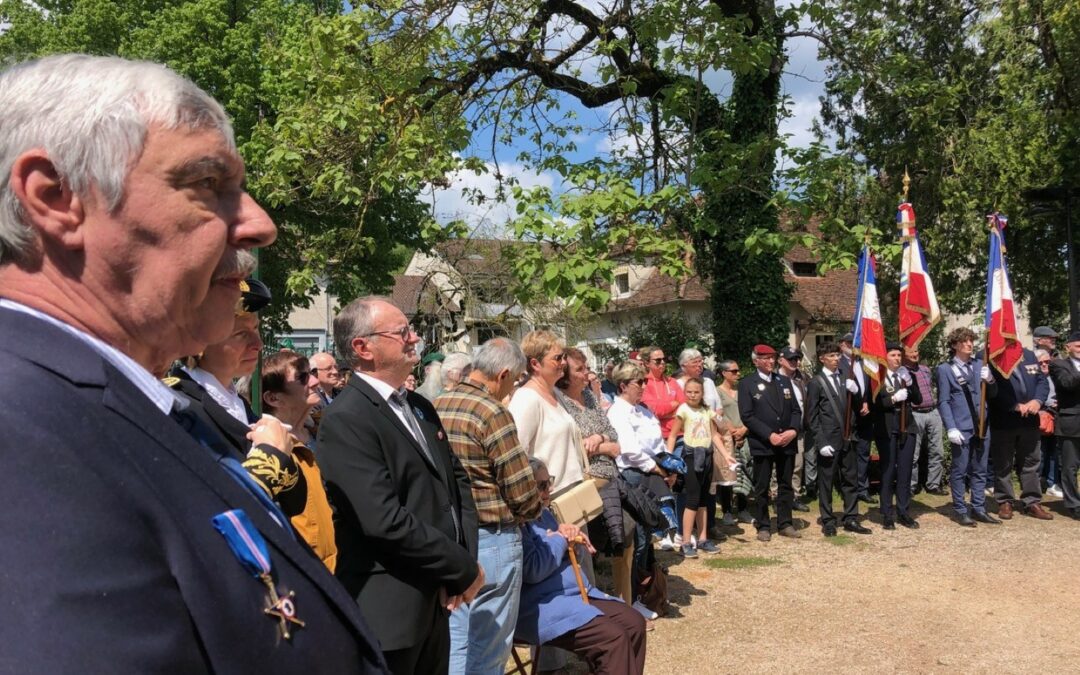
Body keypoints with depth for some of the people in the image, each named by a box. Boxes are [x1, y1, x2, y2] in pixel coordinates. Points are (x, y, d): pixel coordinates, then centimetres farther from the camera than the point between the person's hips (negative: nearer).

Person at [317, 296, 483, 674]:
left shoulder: (419, 406, 10)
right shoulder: (345, 420, -18)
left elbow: (456, 480, 12)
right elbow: (385, 521, -25)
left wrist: (465, 558, -3)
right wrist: (463, 569, -15)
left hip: (434, 599, 8)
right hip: (388, 610, -8)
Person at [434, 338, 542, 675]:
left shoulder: (437, 406, 4)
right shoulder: (494, 413, -18)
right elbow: (521, 491, -17)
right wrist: (532, 512, 4)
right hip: (491, 540, -7)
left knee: (455, 639, 17)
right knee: (488, 647, 7)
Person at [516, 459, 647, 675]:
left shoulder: (542, 513, 16)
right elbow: (533, 570, -26)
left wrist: (570, 537, 0)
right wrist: (560, 540, -10)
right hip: (542, 606, -10)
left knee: (634, 622, 0)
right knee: (613, 639, -23)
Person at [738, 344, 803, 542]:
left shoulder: (785, 381, 13)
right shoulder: (747, 384, -3)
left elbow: (796, 410, 10)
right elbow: (747, 416, -10)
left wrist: (793, 430, -9)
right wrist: (769, 435, -16)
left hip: (787, 442, 4)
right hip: (762, 444, -4)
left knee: (786, 485, 10)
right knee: (761, 487, 3)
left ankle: (785, 524, 20)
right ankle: (763, 526, 12)